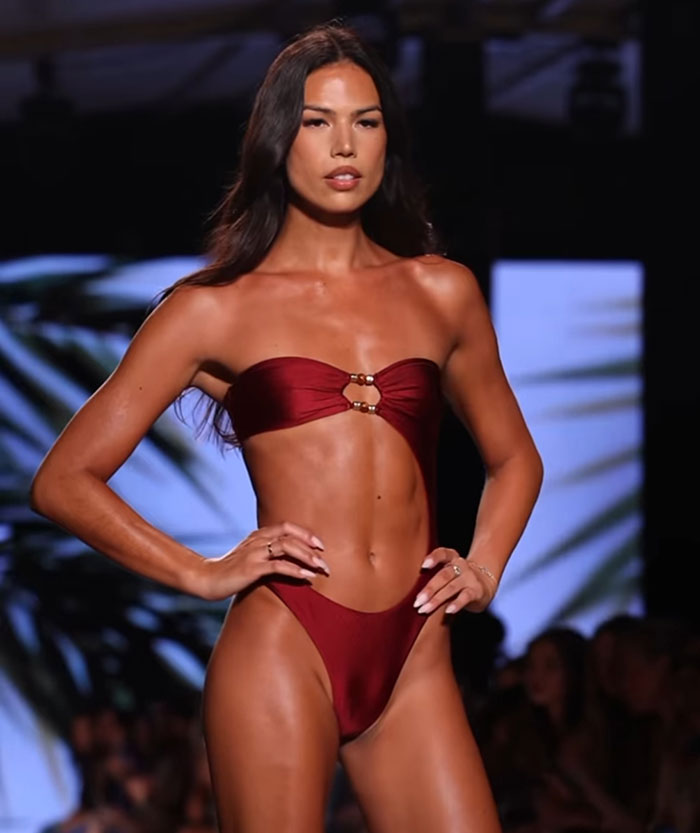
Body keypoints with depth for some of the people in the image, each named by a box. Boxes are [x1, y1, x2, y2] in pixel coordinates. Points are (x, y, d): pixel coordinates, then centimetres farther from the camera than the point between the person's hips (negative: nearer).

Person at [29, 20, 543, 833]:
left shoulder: (440, 293, 13)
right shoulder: (216, 309, 5)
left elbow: (513, 458, 28)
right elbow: (64, 481, 5)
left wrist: (482, 568, 11)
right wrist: (204, 574, -2)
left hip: (414, 665, 3)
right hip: (281, 651, -3)